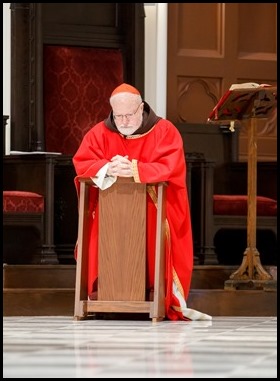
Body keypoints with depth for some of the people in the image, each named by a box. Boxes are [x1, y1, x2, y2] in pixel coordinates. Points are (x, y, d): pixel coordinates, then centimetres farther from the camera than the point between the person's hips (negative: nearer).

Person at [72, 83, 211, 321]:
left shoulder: (164, 131, -2)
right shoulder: (100, 133, 6)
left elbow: (170, 167, -16)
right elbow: (81, 163, -4)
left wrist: (133, 170, -29)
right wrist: (108, 168, -25)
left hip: (155, 205, -2)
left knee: (157, 228, -32)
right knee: (98, 229, -28)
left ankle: (165, 297, -25)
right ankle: (98, 290, -19)